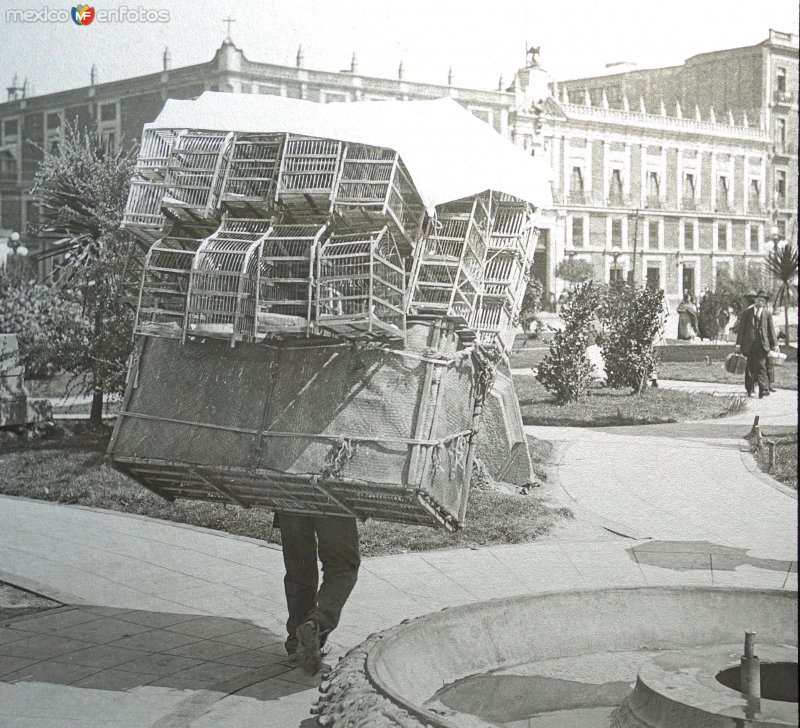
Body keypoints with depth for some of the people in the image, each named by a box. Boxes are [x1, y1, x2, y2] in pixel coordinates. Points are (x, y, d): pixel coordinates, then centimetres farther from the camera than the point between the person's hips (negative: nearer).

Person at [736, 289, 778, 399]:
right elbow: (741, 328, 5)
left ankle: (763, 390, -12)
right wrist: (738, 343, 0)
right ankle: (750, 389, 13)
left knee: (761, 366, -9)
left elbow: (771, 330, 9)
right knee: (750, 368, 4)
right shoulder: (746, 313, 6)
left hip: (762, 344, -1)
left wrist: (775, 344, 5)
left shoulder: (767, 314, 8)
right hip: (749, 344, 1)